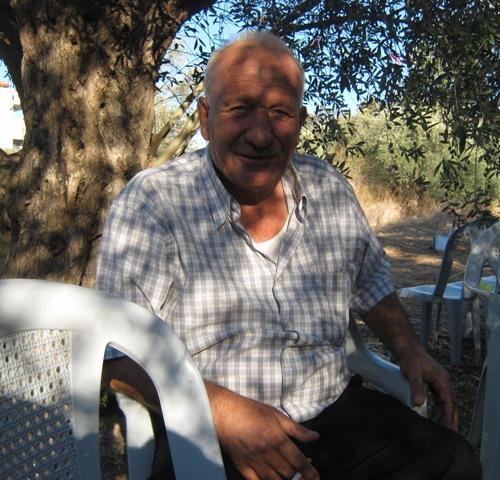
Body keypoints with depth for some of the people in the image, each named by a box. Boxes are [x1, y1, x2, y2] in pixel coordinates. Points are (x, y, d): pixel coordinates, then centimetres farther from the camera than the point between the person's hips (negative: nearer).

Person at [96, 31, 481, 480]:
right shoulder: (151, 202, -11)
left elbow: (370, 283, 21)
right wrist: (223, 411, -25)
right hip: (204, 439, -4)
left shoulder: (330, 188, 6)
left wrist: (406, 347, 6)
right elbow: (118, 350, -15)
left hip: (337, 411, 5)